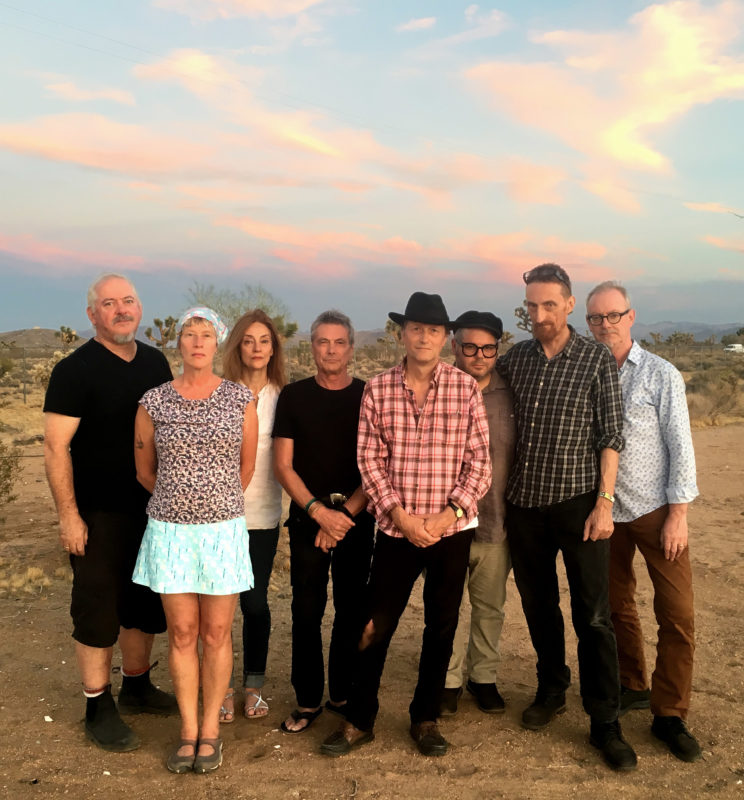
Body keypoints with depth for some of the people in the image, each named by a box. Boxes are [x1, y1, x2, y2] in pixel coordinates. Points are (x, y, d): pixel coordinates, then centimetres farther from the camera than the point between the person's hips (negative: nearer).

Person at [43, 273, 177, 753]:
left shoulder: (155, 363, 6)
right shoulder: (76, 370, -11)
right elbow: (56, 447, -13)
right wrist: (68, 514, -17)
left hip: (152, 509, 6)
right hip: (99, 514, -6)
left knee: (146, 606, 17)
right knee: (98, 611, 4)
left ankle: (137, 686, 35)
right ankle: (99, 709, 18)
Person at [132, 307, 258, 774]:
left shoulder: (240, 399, -2)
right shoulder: (154, 403, -2)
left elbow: (247, 467, 6)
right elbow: (145, 471, 9)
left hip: (223, 530, 0)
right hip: (171, 530, 1)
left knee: (216, 633, 8)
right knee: (182, 633, 9)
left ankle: (211, 730, 24)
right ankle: (189, 731, 24)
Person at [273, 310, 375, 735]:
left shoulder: (369, 397, 2)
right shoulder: (294, 396, 3)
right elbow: (283, 465, 0)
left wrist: (347, 514, -9)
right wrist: (320, 511, -10)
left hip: (357, 519, 0)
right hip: (308, 519, 0)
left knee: (352, 611, 6)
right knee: (306, 612, 2)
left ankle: (345, 696, 21)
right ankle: (308, 701, 15)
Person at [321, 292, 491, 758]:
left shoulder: (466, 388, -4)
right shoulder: (378, 389, -2)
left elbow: (480, 461, -3)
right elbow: (369, 459, -2)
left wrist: (448, 514, -12)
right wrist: (401, 515, -10)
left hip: (452, 529, 0)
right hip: (396, 528, 0)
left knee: (442, 627, 12)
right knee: (376, 626, 6)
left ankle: (426, 719, 30)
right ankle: (359, 719, 24)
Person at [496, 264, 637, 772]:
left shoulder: (597, 360, -4)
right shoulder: (514, 360, 6)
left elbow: (611, 436, -6)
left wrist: (604, 502, -13)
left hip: (579, 503, -3)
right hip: (524, 502, 4)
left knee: (593, 615, -1)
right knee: (539, 605, 14)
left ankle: (605, 723, 11)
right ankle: (552, 691, 33)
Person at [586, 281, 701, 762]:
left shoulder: (661, 375, -5)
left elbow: (680, 446, -6)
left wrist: (678, 514, -10)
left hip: (655, 511, -3)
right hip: (604, 511, 3)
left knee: (678, 614, -3)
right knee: (616, 606, 14)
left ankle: (669, 715, 10)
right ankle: (632, 687, 33)